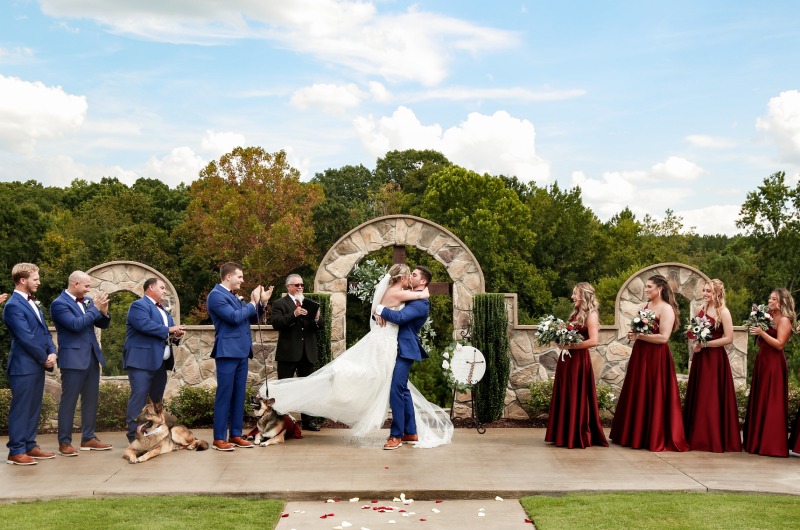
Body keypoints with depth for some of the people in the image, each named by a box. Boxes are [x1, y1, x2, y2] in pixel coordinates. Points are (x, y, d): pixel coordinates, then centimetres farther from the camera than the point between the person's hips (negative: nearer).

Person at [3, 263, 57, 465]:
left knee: (34, 408, 13)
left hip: (38, 364, 9)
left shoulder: (33, 302, 15)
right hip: (24, 366, -9)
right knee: (20, 408, -3)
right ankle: (16, 451, 3)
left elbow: (44, 331, 15)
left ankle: (30, 446, 21)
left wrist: (52, 353, -2)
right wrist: (45, 358, -10)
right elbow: (26, 338, -18)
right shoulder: (14, 306, -14)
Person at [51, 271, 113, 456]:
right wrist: (95, 309, -16)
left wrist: (103, 312, -5)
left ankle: (88, 438, 19)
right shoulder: (59, 304, -10)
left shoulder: (87, 301, 11)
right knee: (69, 401, -3)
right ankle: (64, 443, 2)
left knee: (91, 399, 11)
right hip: (73, 359, -7)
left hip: (92, 357, 8)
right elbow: (75, 324, -22)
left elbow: (103, 325, 15)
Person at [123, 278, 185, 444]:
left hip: (159, 361, 9)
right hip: (142, 360, -9)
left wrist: (176, 332, 0)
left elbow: (168, 329, 24)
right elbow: (145, 325, -22)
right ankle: (134, 435, -11)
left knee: (157, 398, 10)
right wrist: (168, 330, -16)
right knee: (139, 396, -11)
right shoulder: (139, 305, -6)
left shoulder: (163, 310, 24)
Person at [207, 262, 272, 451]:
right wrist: (252, 303, -9)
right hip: (227, 352, -9)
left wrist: (261, 302, 7)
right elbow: (234, 317, -20)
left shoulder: (233, 296, 18)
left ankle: (235, 435, 16)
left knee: (239, 395, 10)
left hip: (241, 352, 9)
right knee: (224, 395, -5)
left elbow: (251, 318, 20)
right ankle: (219, 439, 0)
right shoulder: (216, 295, -9)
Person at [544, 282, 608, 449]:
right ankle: (565, 435, 17)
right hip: (567, 359, 8)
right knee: (565, 397, 10)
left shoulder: (590, 315, -10)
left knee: (577, 398, -2)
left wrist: (570, 346, -17)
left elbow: (593, 341, -19)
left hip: (579, 360, -8)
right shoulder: (575, 313, 15)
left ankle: (579, 437, 6)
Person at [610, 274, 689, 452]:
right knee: (637, 396, 11)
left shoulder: (666, 309, -12)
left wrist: (639, 336, -19)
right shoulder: (645, 306, 13)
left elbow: (664, 337, -20)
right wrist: (633, 334, 0)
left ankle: (656, 439, 7)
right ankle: (636, 435, 20)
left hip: (656, 357, -8)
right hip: (640, 355, 8)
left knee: (654, 398, -2)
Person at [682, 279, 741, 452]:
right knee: (697, 397, 8)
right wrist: (695, 342, -2)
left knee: (712, 399, -4)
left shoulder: (723, 312, -8)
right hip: (699, 358, 7)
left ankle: (714, 440, 4)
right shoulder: (701, 310, 12)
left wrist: (705, 344, -16)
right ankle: (697, 437, 15)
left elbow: (728, 338, -14)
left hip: (715, 358, -7)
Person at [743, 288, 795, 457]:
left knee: (771, 403, -5)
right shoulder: (769, 317, 15)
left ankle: (772, 445, 0)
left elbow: (779, 344, -18)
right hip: (762, 361, 9)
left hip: (774, 364, -9)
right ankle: (758, 442, 18)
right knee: (758, 402, 10)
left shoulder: (784, 320, -8)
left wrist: (762, 332, -21)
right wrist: (756, 326, 5)